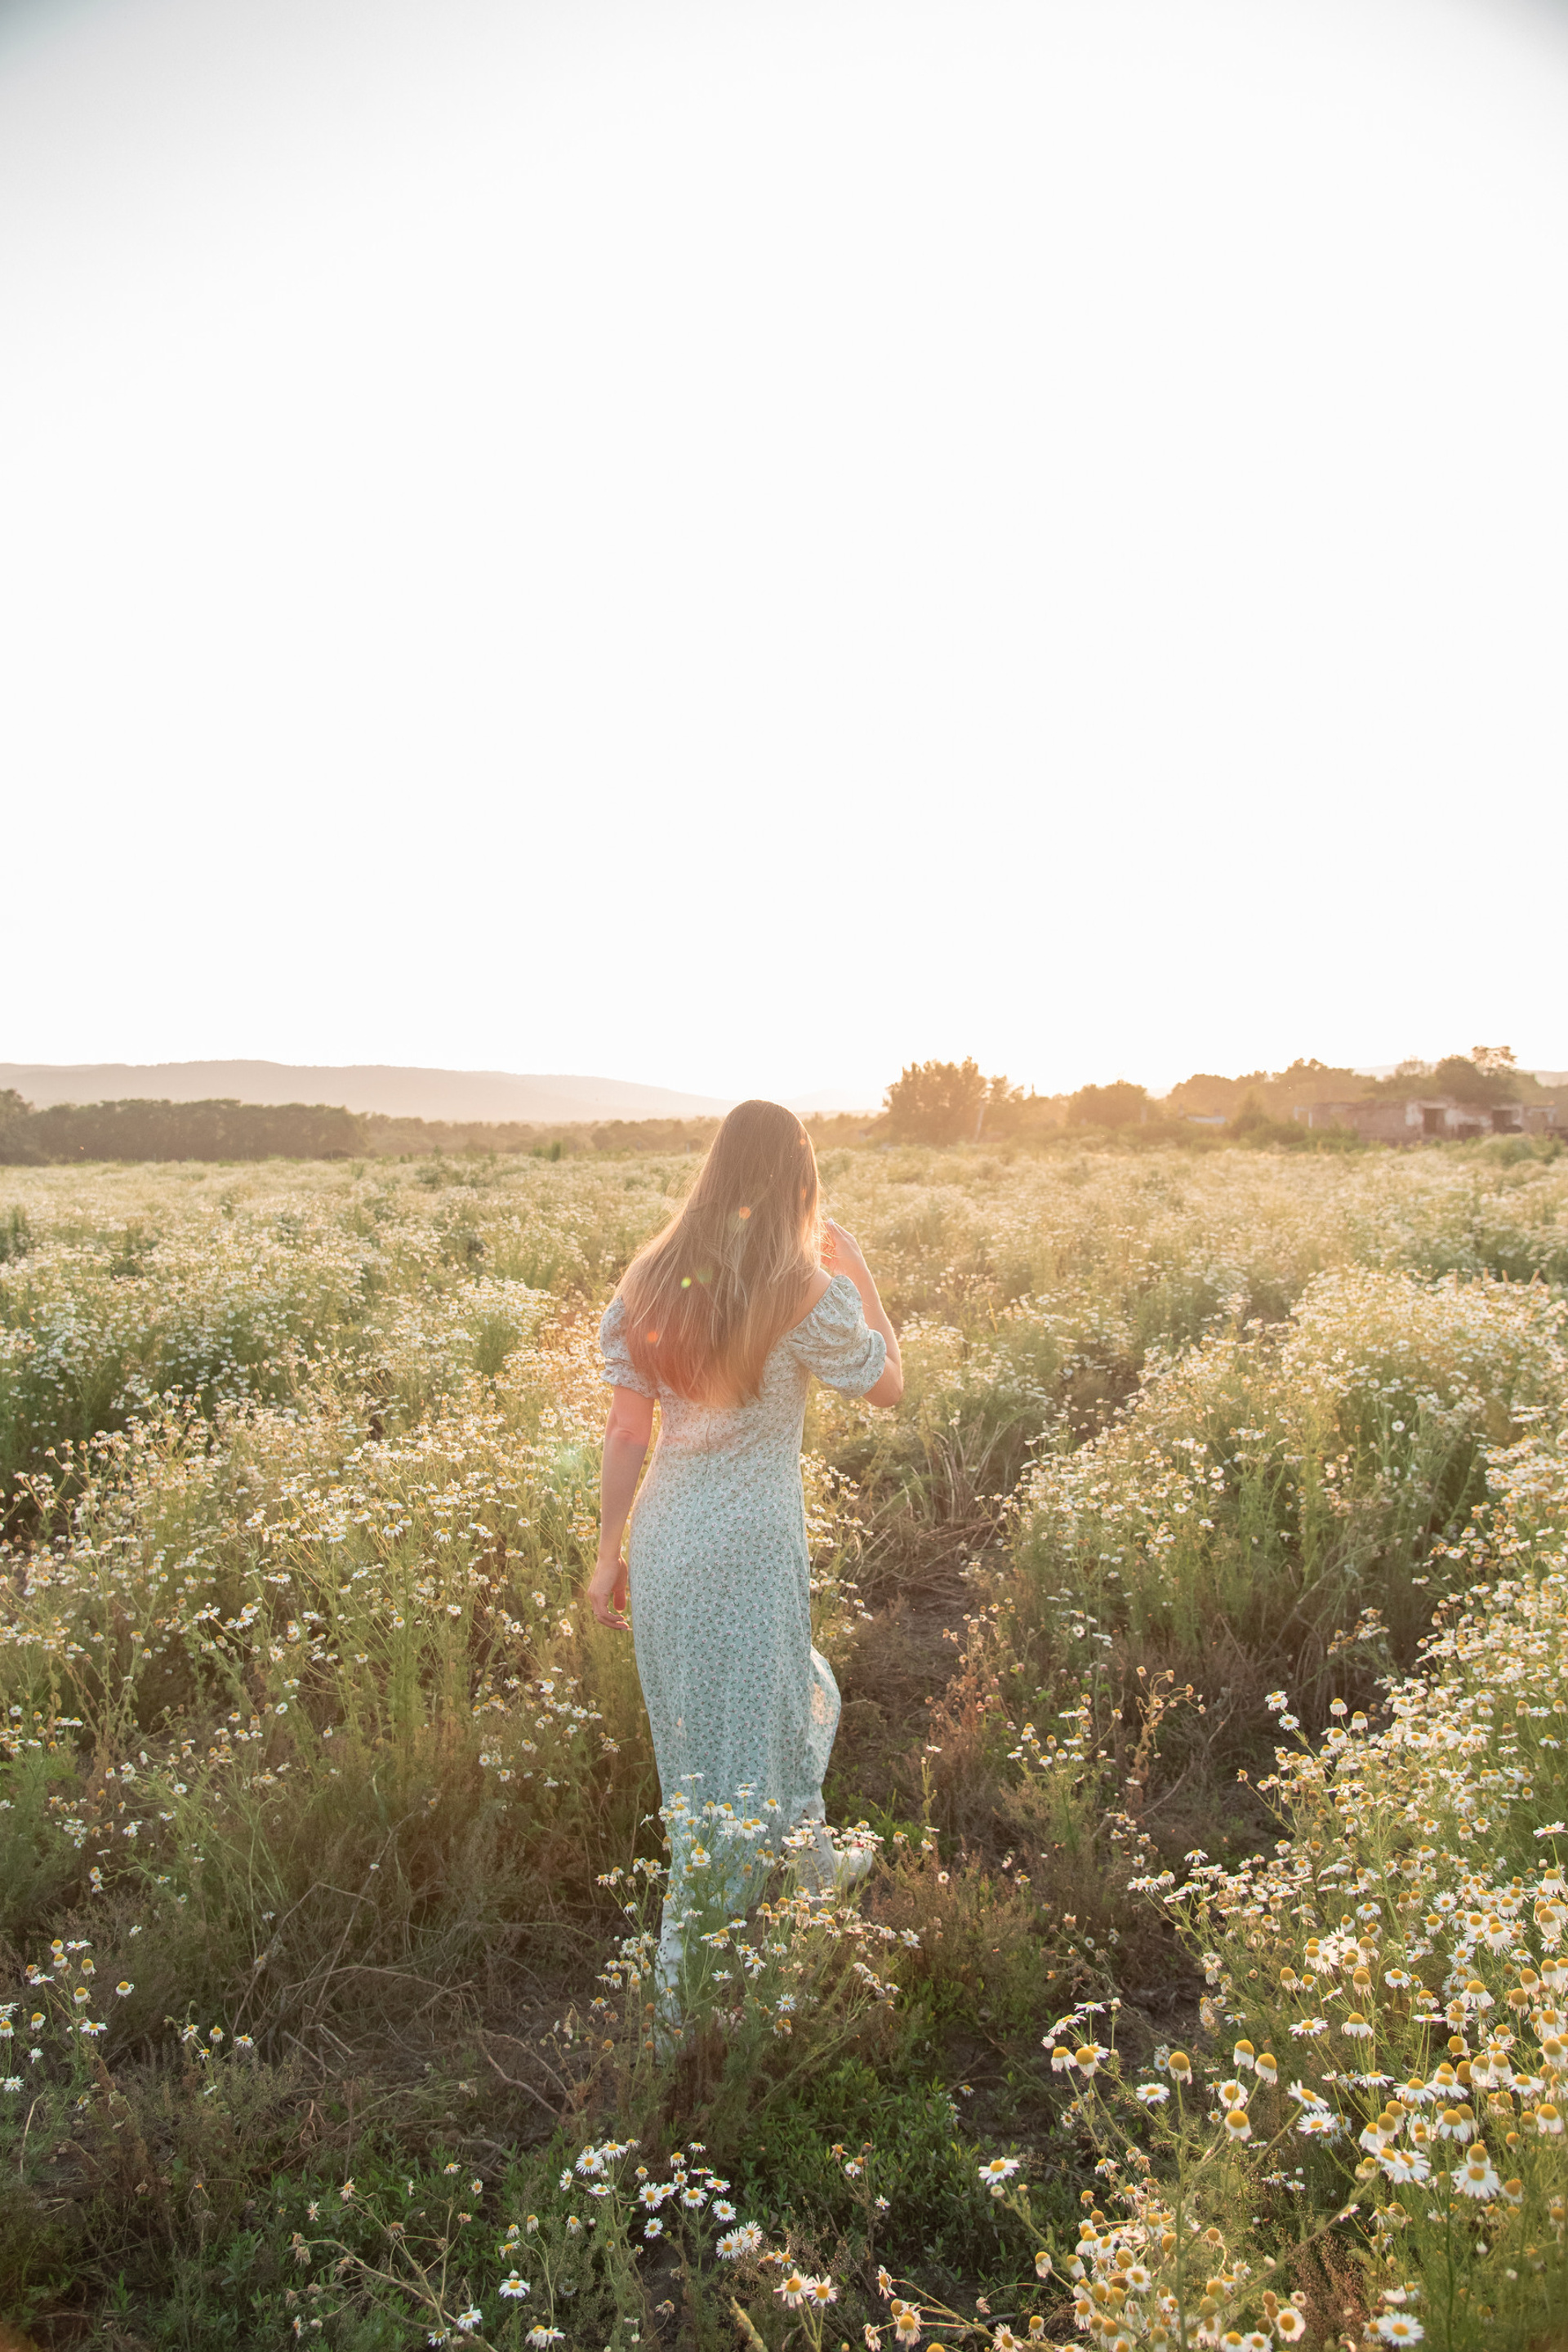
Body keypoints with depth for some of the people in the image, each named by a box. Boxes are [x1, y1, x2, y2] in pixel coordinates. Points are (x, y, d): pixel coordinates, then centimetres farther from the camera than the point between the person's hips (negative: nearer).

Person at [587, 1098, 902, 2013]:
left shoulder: (649, 1283, -2)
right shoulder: (804, 1293, -16)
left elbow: (627, 1431, 2)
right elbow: (888, 1385, -1)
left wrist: (611, 1552, 9)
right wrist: (854, 1268, 4)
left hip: (665, 1532, 6)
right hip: (752, 1541, -6)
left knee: (791, 1695, 28)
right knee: (743, 1740, 10)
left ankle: (809, 1860, 50)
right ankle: (692, 1967, 21)